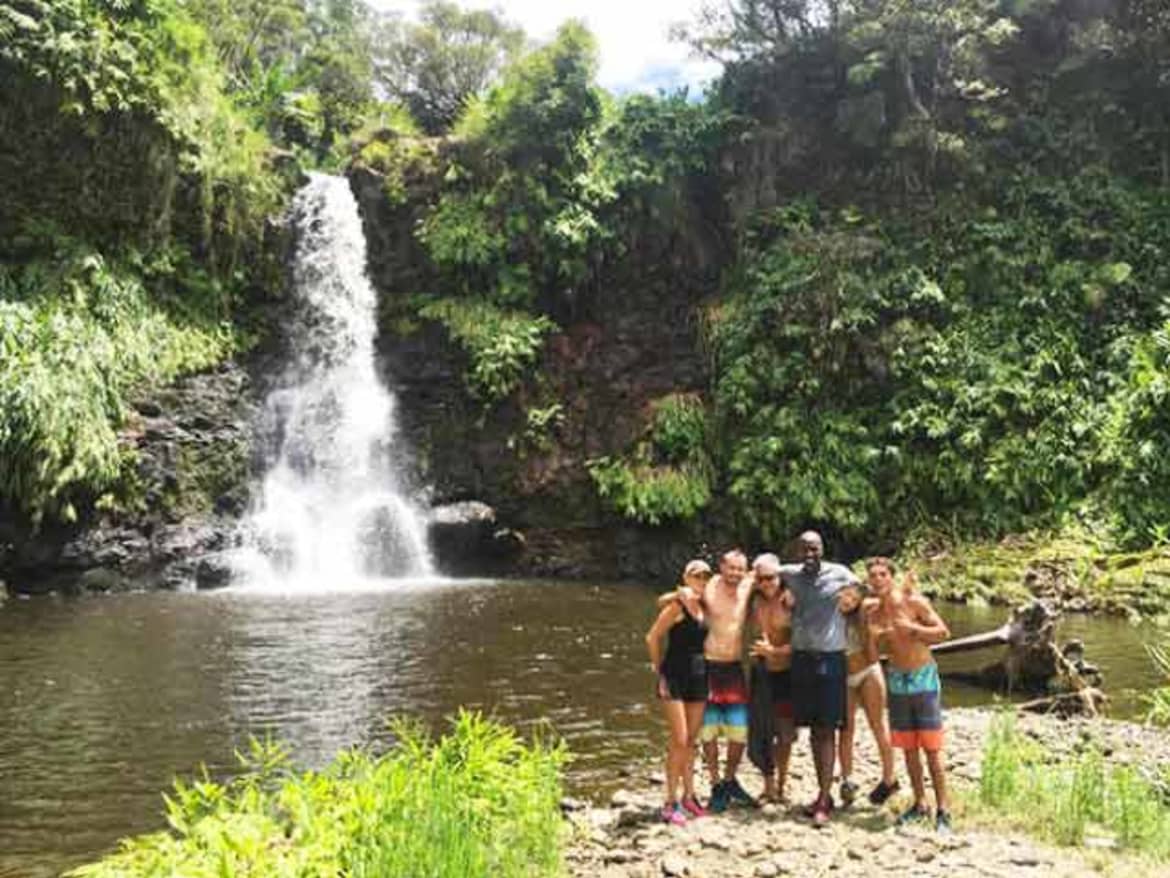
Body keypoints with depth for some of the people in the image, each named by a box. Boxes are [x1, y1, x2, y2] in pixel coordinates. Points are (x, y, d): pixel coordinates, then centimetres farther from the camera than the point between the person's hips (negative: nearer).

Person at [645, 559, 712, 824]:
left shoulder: (704, 608, 9)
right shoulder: (678, 605, -9)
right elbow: (652, 638, -8)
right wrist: (659, 671, -6)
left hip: (698, 677, 6)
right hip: (675, 676, -6)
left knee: (691, 741, 13)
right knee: (679, 741, -7)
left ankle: (688, 796, 24)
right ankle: (671, 802, 1)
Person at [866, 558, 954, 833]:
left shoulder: (914, 602, -10)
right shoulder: (874, 615, 3)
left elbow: (943, 632, -11)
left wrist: (912, 627, -22)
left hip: (924, 679, -4)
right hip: (897, 682, 5)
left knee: (931, 749, -5)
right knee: (909, 749, 9)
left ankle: (943, 810, 0)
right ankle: (920, 805, 21)